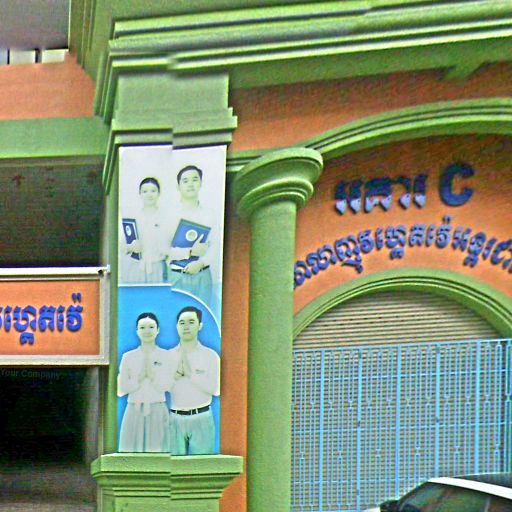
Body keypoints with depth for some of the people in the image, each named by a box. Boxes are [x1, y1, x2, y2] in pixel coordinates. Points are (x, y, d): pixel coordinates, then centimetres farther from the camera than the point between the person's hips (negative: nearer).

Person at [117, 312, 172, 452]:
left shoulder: (165, 355, 4)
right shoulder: (128, 357, 8)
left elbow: (165, 386, -4)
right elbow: (121, 389, 2)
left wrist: (152, 374, -15)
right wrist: (140, 378, -9)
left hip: (158, 411, -1)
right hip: (134, 411, 1)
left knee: (156, 449, -3)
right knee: (132, 450, -1)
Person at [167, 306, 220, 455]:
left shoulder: (210, 355, 3)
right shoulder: (168, 356, 8)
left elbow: (215, 389, -8)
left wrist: (191, 374, -12)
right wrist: (175, 376, -13)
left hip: (201, 419, -1)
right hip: (175, 418, 2)